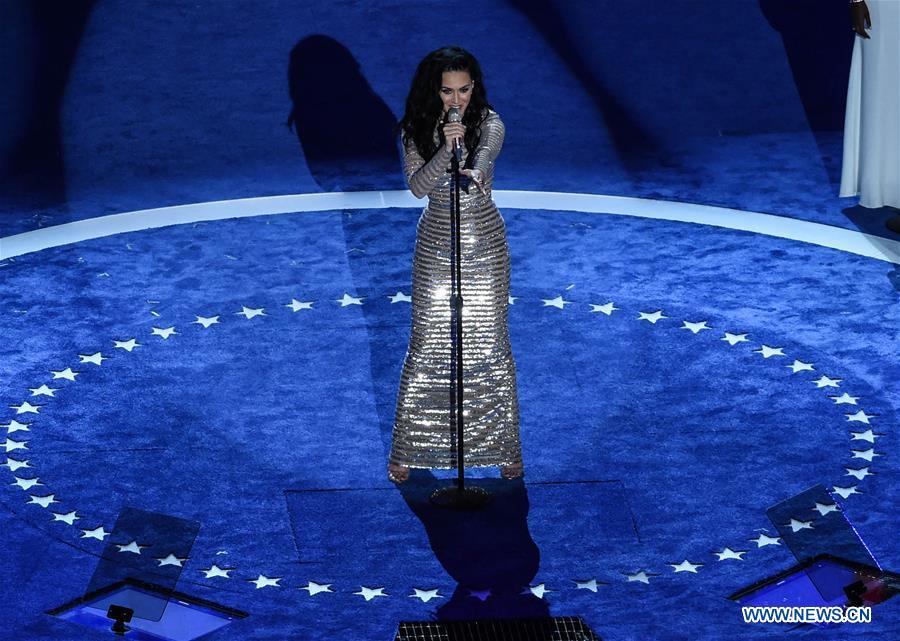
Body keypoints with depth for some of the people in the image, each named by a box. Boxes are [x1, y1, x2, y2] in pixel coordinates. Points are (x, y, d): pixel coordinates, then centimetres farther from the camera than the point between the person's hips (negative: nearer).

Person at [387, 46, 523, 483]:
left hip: (485, 242, -1)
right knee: (427, 342, 5)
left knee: (490, 342, 4)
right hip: (436, 243, 1)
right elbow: (417, 186, -18)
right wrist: (445, 149, -34)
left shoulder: (489, 124, -11)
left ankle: (503, 447, 18)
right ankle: (409, 451, 17)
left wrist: (474, 173, -57)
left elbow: (485, 153, -34)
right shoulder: (416, 130, -5)